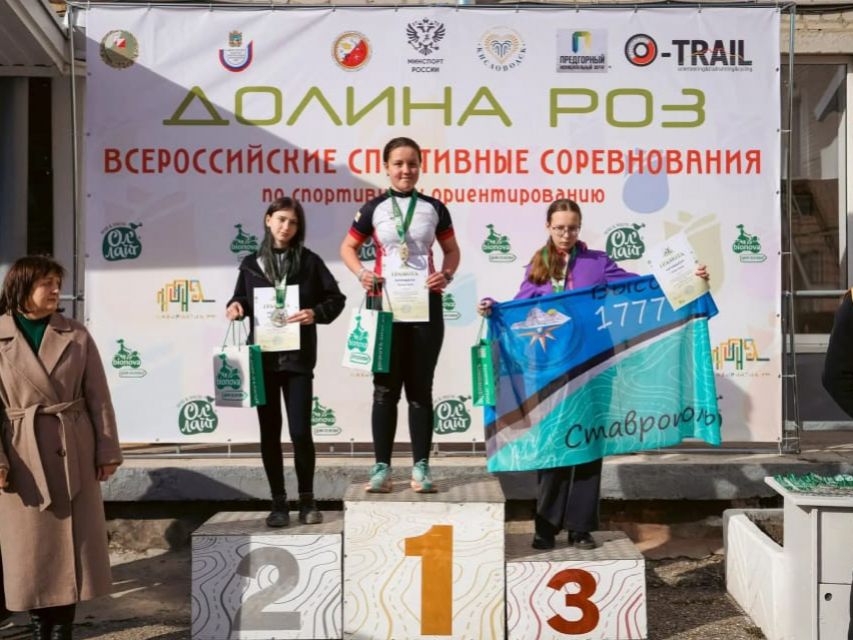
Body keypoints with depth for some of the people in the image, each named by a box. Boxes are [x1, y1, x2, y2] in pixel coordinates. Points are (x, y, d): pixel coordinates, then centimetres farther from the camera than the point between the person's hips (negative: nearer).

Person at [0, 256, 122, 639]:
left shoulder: (77, 336, 2)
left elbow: (98, 397, 3)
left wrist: (108, 451, -1)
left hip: (75, 453, 2)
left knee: (73, 544, 7)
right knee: (31, 548, 7)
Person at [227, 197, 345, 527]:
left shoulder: (310, 261, 2)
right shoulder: (251, 264, 9)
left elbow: (335, 298, 3)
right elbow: (243, 300, 15)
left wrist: (316, 313, -15)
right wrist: (235, 307, -7)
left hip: (298, 358, -2)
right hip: (262, 357, 2)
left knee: (300, 431, -4)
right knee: (270, 432, 6)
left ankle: (307, 500, 13)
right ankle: (278, 502, 16)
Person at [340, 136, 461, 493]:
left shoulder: (434, 208, 5)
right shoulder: (374, 209, 3)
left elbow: (451, 250, 14)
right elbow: (348, 247, 11)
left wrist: (446, 275, -6)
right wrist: (361, 273, -8)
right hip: (385, 305, 0)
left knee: (420, 388, 6)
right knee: (385, 388, 4)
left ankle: (421, 466, 13)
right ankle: (381, 466, 10)